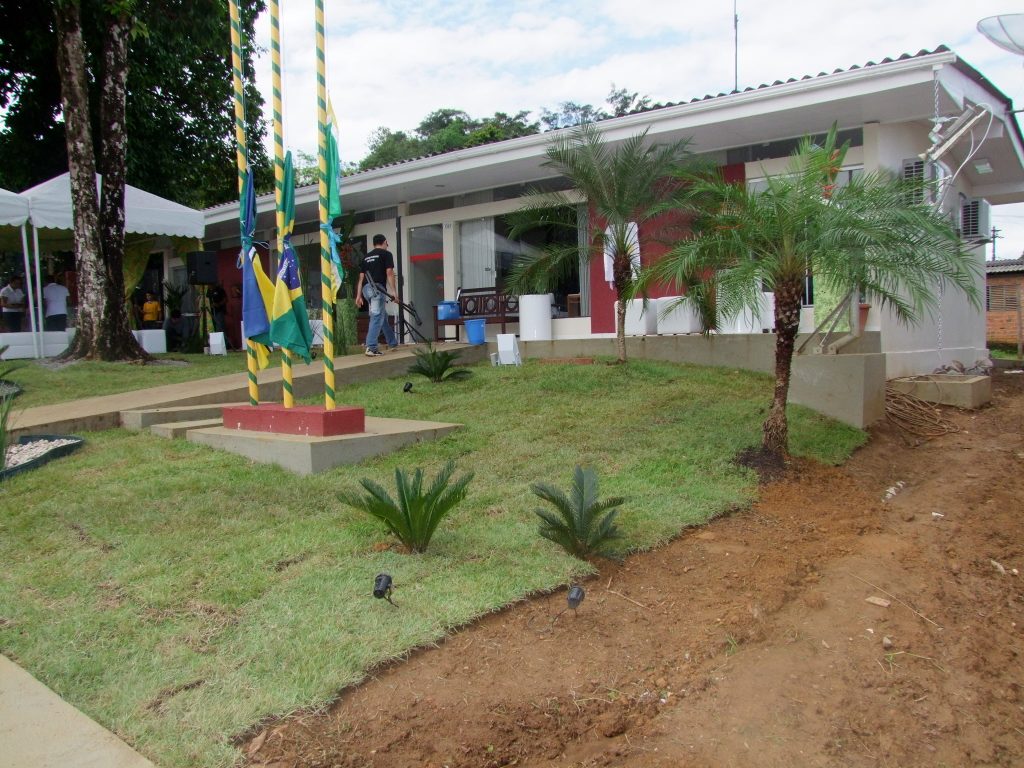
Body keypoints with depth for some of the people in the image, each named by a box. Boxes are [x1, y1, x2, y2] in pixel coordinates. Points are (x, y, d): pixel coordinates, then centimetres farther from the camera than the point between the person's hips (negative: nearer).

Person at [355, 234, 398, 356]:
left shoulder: (366, 257, 22)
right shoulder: (386, 254, 5)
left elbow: (361, 277, 18)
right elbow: (389, 273, -7)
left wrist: (359, 295, 18)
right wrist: (393, 291, -9)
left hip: (366, 289, 7)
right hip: (378, 288, -7)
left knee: (383, 316, 20)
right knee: (377, 317, -9)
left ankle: (393, 343, 30)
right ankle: (371, 348, -18)